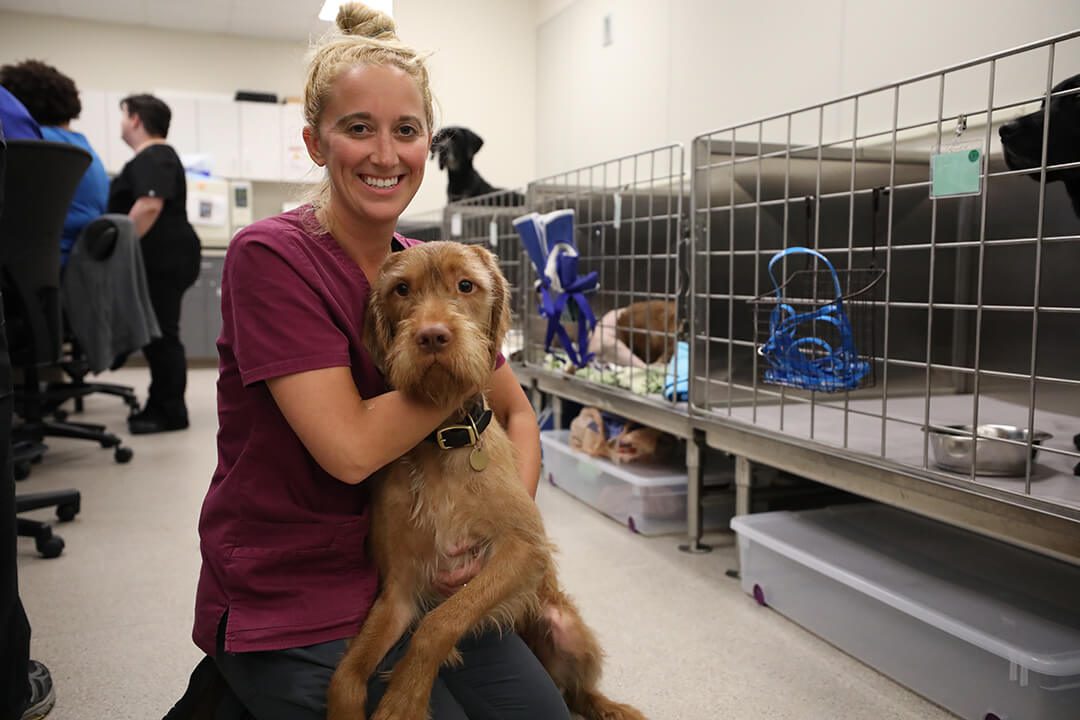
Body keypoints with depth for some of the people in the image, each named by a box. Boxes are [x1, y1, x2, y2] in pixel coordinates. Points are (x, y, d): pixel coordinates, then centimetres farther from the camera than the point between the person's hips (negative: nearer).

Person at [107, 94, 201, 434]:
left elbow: (150, 206, -25)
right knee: (157, 335, 12)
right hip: (162, 259, 11)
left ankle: (171, 413, -3)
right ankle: (161, 405, 19)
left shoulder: (154, 158, -11)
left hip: (165, 260, -11)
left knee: (161, 335, -7)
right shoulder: (152, 158, 23)